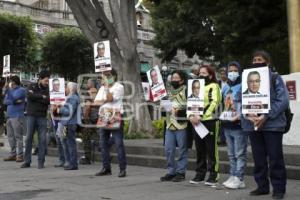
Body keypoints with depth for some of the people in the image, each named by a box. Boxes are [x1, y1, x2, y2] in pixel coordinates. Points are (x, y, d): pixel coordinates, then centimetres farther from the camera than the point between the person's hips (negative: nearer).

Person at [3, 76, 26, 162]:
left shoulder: (21, 90, -3)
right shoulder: (10, 90, 19)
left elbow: (13, 98, -15)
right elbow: (5, 101, 8)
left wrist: (7, 89, -10)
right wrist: (14, 101, -7)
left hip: (17, 116, -8)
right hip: (9, 116, 8)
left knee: (18, 136, -8)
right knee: (10, 136, 8)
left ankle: (20, 155, -5)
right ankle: (13, 154, 14)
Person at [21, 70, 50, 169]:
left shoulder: (47, 89, 8)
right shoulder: (32, 86, 6)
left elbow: (48, 101, -7)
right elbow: (30, 95, -14)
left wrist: (36, 98, -11)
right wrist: (42, 96, -12)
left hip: (42, 117, 1)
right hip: (31, 115, -1)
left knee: (42, 139, -3)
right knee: (29, 138, 1)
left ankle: (41, 162, 4)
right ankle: (27, 161, 8)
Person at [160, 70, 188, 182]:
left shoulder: (186, 91, -5)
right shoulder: (169, 91, 17)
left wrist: (180, 111, -21)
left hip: (181, 124, -6)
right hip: (170, 124, 7)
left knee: (182, 150, 4)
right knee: (168, 149, 7)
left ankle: (180, 172, 13)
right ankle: (171, 172, 18)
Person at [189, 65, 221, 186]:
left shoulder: (214, 86, -2)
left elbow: (214, 103, -15)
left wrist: (202, 116, -22)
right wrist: (191, 116, -4)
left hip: (209, 121, -6)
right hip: (197, 122, 6)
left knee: (211, 149, -2)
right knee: (200, 149, 11)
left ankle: (213, 175, 4)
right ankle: (200, 174, 20)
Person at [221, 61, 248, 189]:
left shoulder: (243, 87, -5)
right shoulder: (225, 88, 18)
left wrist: (239, 117, -19)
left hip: (239, 125, -8)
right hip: (227, 125, 8)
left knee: (240, 154, -5)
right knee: (231, 154, 13)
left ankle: (239, 179, -3)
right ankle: (233, 176, 19)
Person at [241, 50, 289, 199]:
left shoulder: (275, 78, 0)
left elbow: (283, 100, -10)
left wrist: (266, 116, -19)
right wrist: (248, 115, -13)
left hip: (272, 124, -4)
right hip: (252, 124, 4)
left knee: (275, 158, 0)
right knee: (258, 158, 10)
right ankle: (262, 186, 21)